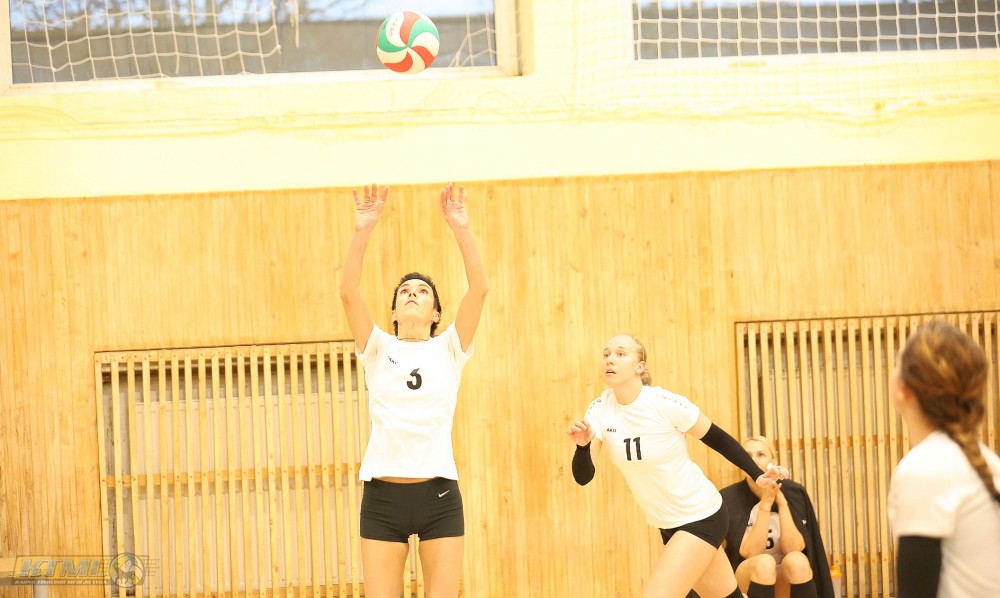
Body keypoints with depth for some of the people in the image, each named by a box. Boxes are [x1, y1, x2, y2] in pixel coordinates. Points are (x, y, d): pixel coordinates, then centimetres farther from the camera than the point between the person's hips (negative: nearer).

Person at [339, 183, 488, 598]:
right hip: (382, 497, 1)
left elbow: (479, 289, -5)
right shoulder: (378, 349, 8)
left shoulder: (448, 349, 6)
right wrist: (362, 231, -14)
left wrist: (460, 228, -12)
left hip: (438, 496, -1)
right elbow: (348, 293, -5)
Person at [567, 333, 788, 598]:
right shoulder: (600, 410, -8)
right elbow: (583, 476, -11)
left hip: (701, 517, -6)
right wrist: (583, 445, -31)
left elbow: (716, 438, -7)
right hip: (667, 524, 6)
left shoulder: (666, 404, -22)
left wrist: (757, 475, -7)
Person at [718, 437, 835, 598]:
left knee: (797, 561, -31)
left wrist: (781, 502, -25)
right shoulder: (730, 498, -14)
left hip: (784, 583, 2)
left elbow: (793, 549, -18)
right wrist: (765, 504, -27)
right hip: (746, 581, -2)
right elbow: (750, 553, -21)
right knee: (764, 563, -34)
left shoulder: (794, 493, -9)